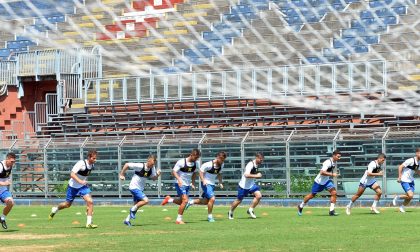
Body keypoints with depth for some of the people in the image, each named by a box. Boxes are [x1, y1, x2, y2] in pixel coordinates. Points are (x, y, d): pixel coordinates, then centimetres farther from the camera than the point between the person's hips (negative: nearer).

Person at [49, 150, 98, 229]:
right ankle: (55, 209, 44)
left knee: (90, 201, -17)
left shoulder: (92, 165, -4)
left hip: (83, 186, 5)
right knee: (67, 204, 12)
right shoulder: (81, 163, -27)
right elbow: (72, 174, -31)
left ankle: (89, 223, -12)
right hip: (73, 186, -5)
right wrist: (80, 181, -42)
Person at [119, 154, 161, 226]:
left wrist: (157, 174, -17)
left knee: (137, 205, 15)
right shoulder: (140, 166, -23)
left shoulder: (152, 168, -3)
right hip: (134, 187, -8)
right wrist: (121, 174, -12)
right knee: (146, 200, -21)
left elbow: (154, 178, 5)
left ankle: (127, 220, 28)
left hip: (140, 189, 8)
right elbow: (127, 165, -17)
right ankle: (133, 209, 0)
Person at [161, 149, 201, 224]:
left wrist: (193, 182, 7)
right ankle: (179, 219, -8)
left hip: (187, 185, 7)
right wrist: (179, 179, -32)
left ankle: (169, 199, 40)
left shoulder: (196, 163, -1)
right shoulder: (181, 162, -19)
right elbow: (174, 171, -16)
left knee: (182, 202, 14)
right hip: (180, 184, -7)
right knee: (185, 200, -18)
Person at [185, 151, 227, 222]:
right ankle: (210, 216, -5)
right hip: (206, 184, -8)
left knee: (205, 201, 12)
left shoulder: (221, 165, 0)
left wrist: (220, 182, 4)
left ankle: (191, 202, 33)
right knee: (212, 199, -19)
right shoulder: (208, 165, -22)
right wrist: (203, 180, -27)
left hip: (212, 184, 8)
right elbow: (201, 172, -14)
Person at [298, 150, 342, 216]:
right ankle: (301, 206, 32)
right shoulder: (328, 162, -27)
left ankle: (332, 211, -13)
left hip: (327, 181, 7)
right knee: (312, 195, 9)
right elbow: (322, 172, -38)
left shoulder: (334, 162, 1)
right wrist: (332, 174, -38)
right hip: (319, 181, -7)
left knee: (334, 193, -15)